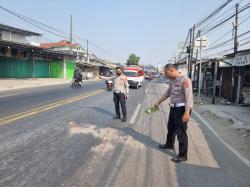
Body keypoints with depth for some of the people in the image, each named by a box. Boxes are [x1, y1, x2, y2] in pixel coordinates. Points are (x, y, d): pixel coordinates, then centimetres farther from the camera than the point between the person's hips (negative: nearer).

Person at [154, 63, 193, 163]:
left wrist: (187, 113, -28)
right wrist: (158, 102, 29)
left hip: (181, 109, -9)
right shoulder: (173, 81, 8)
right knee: (170, 127, 25)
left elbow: (189, 98, -24)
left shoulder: (185, 80, -20)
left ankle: (182, 155, 16)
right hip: (173, 108, 9)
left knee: (181, 132, 0)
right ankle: (169, 145, 49)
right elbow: (167, 93, 21)